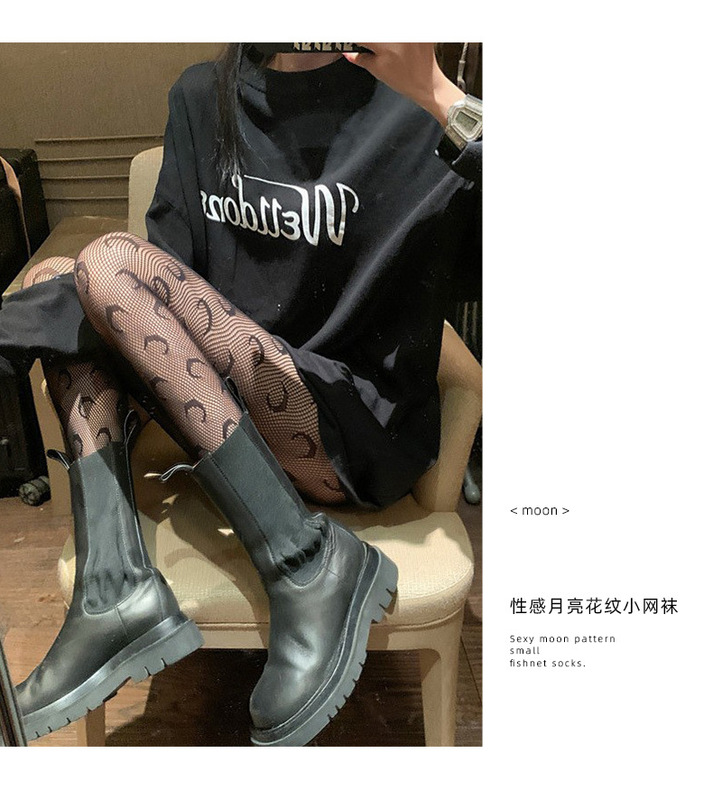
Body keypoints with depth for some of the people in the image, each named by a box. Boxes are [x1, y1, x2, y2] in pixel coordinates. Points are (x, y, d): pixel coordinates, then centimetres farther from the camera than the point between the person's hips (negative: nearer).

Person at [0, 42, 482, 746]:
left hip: (369, 430, -6)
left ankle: (306, 564, -21)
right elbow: (172, 267, 4)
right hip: (231, 407, 6)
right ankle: (114, 589, -18)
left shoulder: (409, 110, -6)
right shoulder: (203, 97, 11)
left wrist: (441, 100, -31)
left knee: (110, 262, -17)